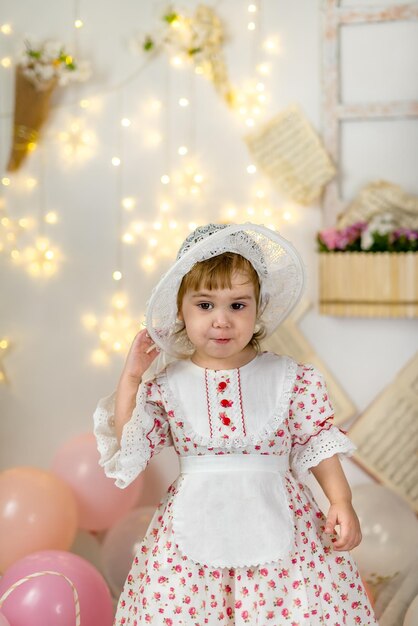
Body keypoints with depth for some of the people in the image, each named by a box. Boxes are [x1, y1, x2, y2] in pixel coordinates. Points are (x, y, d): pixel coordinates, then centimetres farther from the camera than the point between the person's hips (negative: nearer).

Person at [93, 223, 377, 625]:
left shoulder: (289, 378, 0)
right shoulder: (166, 383, 2)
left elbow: (318, 441, 4)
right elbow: (128, 448, 1)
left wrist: (341, 501, -6)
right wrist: (131, 377, -2)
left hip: (275, 525, 0)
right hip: (193, 528, 1)